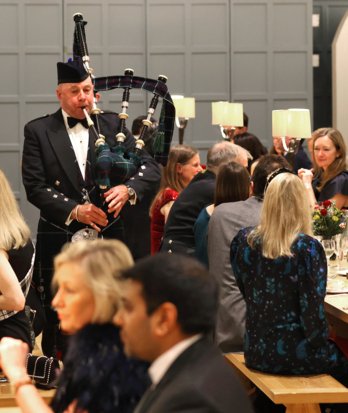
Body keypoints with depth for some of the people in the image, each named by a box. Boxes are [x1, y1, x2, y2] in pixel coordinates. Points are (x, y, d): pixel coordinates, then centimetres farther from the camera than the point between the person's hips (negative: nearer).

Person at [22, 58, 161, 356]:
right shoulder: (38, 131, 1)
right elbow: (35, 187, -6)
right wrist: (73, 210, -18)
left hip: (108, 235, 2)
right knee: (58, 319, 5)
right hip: (59, 239, -1)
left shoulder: (111, 125, 6)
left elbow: (151, 168, 2)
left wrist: (129, 189, -19)